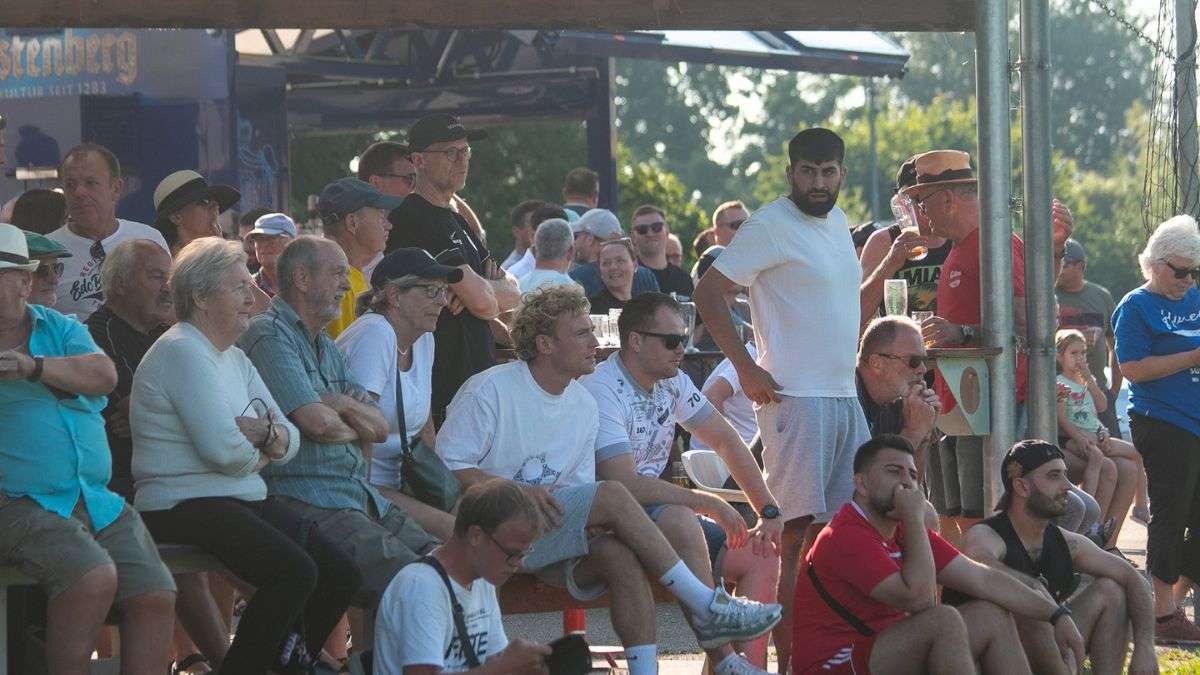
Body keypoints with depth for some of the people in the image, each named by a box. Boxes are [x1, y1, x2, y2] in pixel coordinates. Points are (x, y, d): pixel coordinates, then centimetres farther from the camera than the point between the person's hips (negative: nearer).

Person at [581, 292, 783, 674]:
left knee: (763, 553, -4)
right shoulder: (602, 391, -19)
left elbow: (727, 442, 14)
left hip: (658, 512, 9)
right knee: (682, 523, -36)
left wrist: (769, 512, 4)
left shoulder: (672, 383, 8)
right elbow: (627, 485, -27)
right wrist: (710, 505, -20)